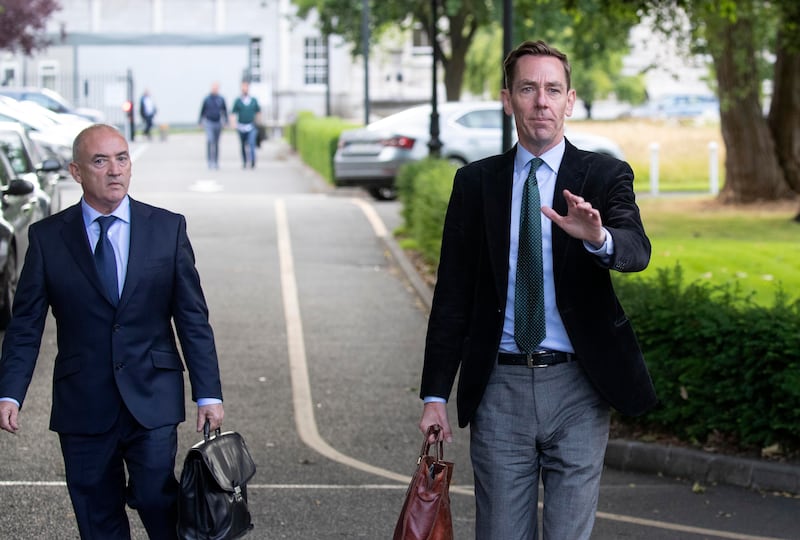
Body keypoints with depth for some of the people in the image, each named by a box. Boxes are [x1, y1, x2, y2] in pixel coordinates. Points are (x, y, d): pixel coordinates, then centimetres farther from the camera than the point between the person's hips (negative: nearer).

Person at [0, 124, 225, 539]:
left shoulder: (168, 228, 3)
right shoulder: (48, 238, 2)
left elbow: (193, 318, 3)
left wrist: (208, 394, -2)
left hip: (152, 398, -1)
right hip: (82, 406, 1)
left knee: (155, 497, -11)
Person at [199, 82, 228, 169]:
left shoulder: (221, 99, 1)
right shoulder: (207, 99, -3)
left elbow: (225, 111, 9)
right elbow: (202, 111, 5)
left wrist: (226, 122, 2)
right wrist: (201, 122, 5)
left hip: (218, 123, 2)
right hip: (209, 123, -2)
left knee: (216, 143, 10)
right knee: (209, 140, -20)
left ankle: (216, 162, 20)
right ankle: (210, 161, -20)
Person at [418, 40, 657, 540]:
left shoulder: (604, 176, 2)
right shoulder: (476, 183, 6)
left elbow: (637, 250, -17)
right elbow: (452, 294, 6)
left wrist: (599, 237, -41)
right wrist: (435, 394, 2)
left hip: (578, 386, -1)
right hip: (501, 386, 1)